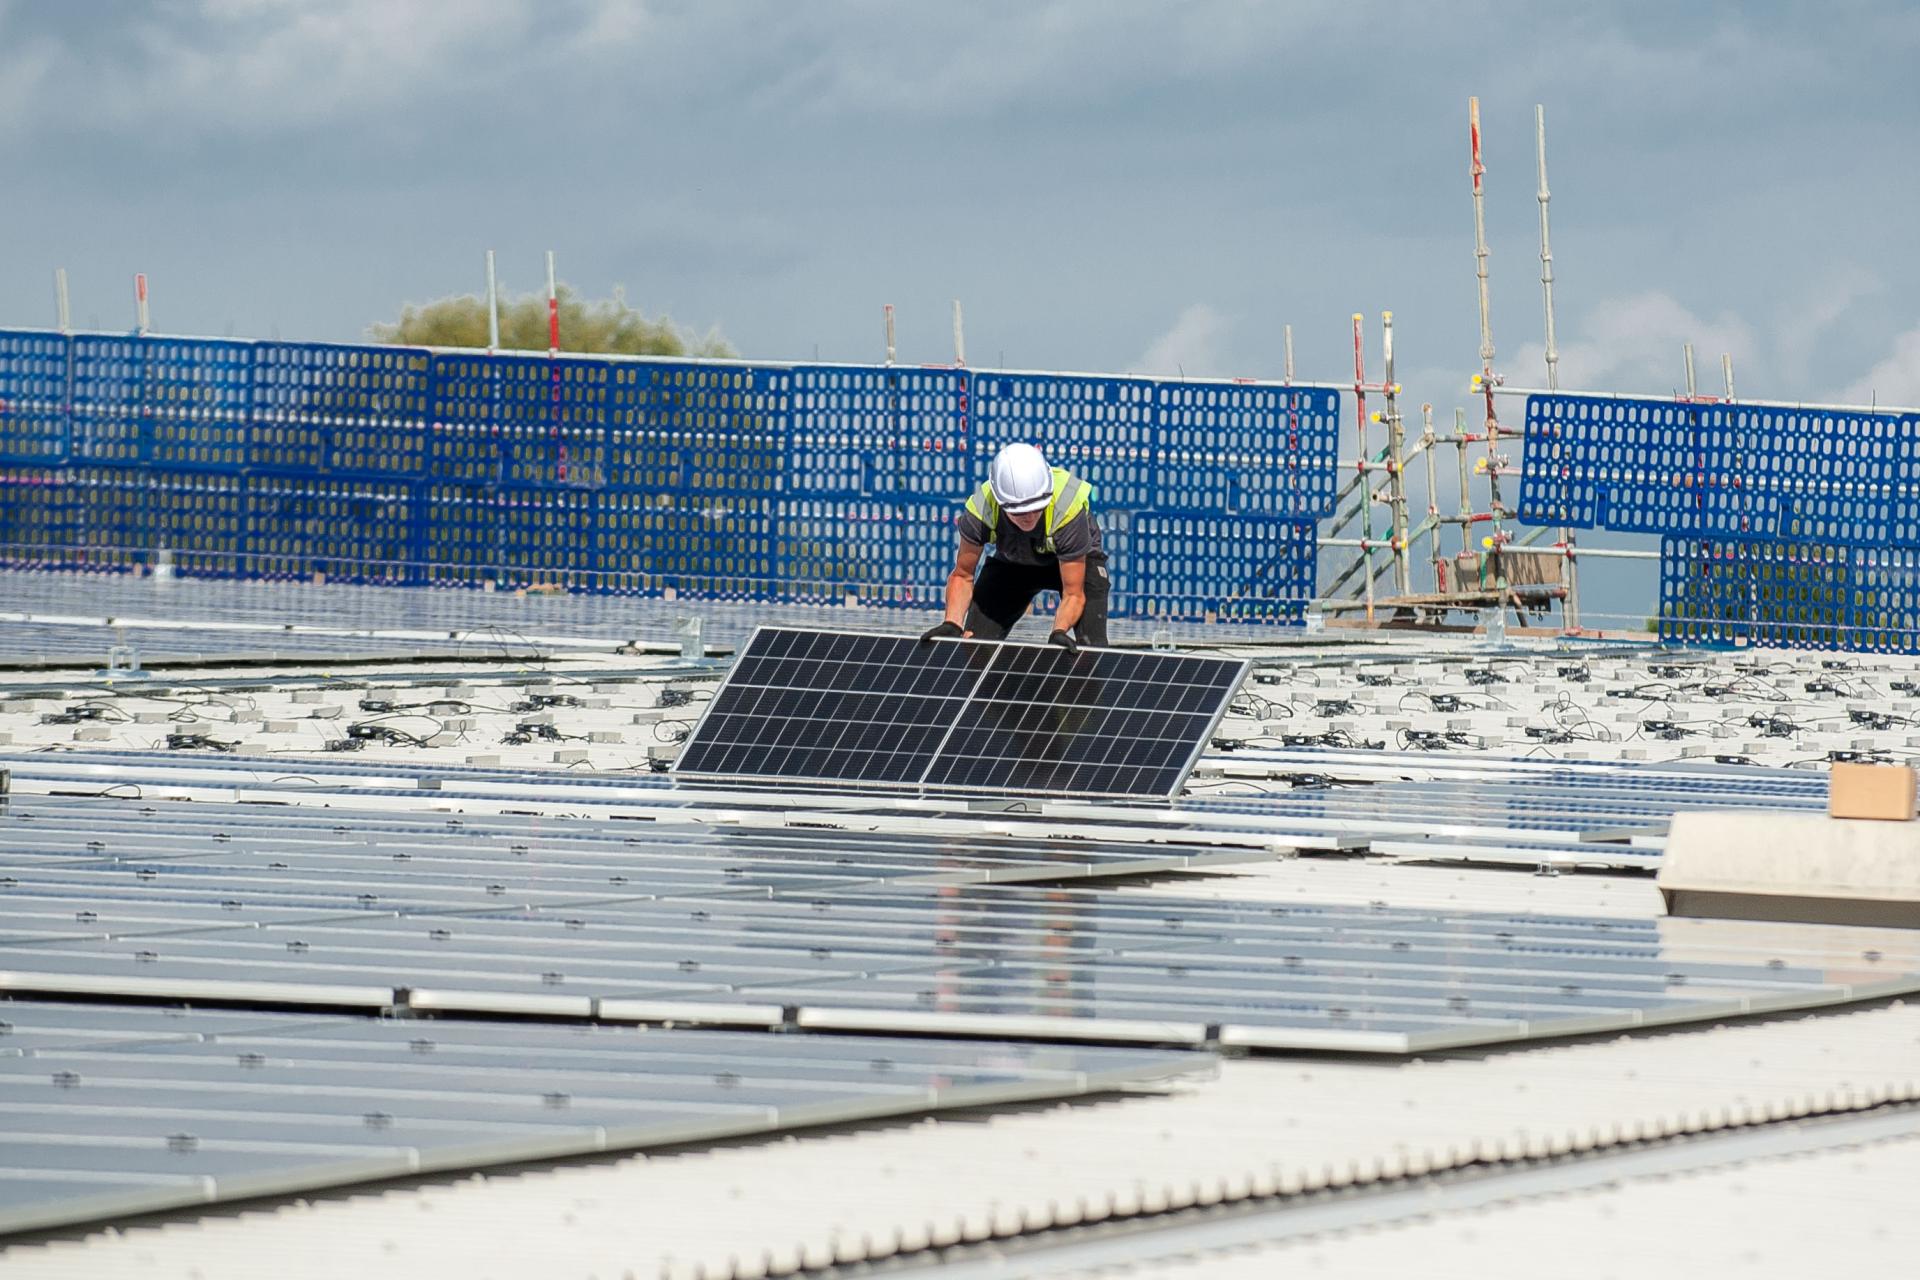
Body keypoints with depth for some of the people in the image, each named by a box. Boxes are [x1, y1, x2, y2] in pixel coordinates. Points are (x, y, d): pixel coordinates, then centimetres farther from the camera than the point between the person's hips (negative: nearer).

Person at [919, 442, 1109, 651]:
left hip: (1078, 558, -2)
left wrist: (1059, 632, -51)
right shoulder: (981, 510, -34)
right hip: (1012, 562, 2)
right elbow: (962, 575, -16)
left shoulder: (1067, 511, -40)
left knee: (1091, 648, -23)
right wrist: (952, 624, -33)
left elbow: (1073, 594, -32)